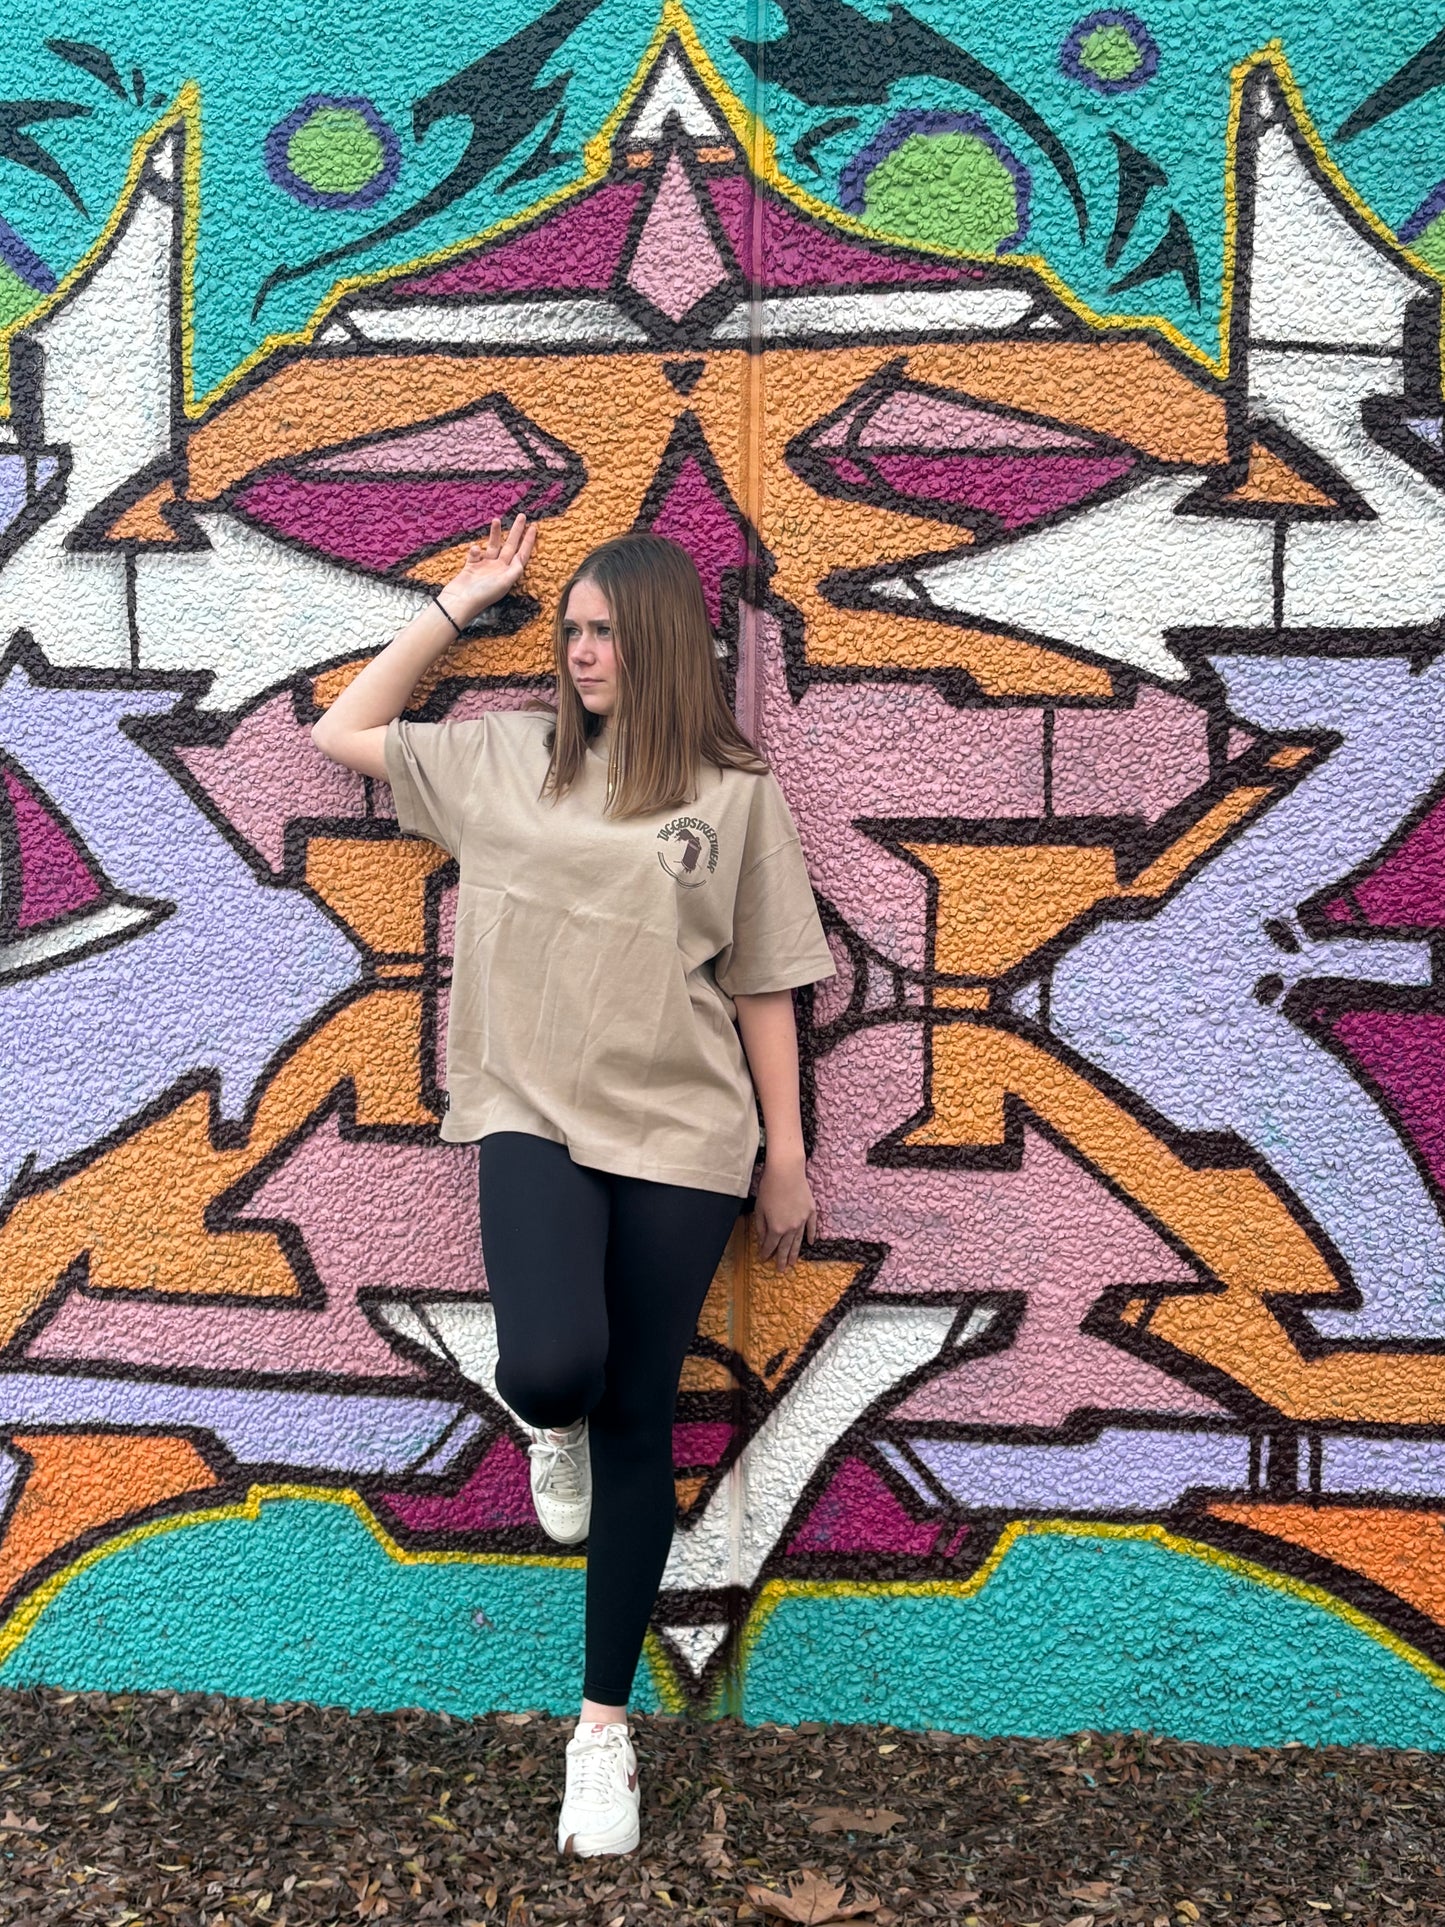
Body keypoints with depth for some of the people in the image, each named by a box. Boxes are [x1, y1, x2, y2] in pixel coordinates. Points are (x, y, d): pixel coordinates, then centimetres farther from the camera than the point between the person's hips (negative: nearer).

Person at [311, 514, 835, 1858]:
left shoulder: (735, 789, 1)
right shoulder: (505, 756, 8)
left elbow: (762, 984, 3)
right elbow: (342, 733, 16)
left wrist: (786, 1157, 3)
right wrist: (460, 603, 13)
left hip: (681, 1138, 0)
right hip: (535, 1116, 1)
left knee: (637, 1422, 7)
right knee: (552, 1368, -24)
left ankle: (604, 1722, 24)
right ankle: (552, 1427, 18)